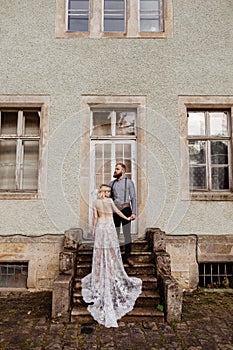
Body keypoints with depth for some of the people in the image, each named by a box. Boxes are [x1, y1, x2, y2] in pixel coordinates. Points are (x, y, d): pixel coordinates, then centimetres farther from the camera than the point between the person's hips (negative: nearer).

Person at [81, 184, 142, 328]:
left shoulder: (96, 203, 3)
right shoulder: (110, 201, -5)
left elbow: (95, 217, 3)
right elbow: (117, 211, 2)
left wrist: (94, 229, 13)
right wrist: (126, 218, 16)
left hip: (100, 228, 3)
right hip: (110, 227, -3)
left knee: (100, 253, 9)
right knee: (112, 253, 5)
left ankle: (98, 282, 17)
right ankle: (117, 278, 12)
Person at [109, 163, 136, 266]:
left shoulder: (129, 182, 3)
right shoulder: (112, 183, 13)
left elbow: (133, 198, 0)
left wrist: (133, 212, -8)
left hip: (125, 210, -3)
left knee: (127, 234, -2)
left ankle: (127, 256, 7)